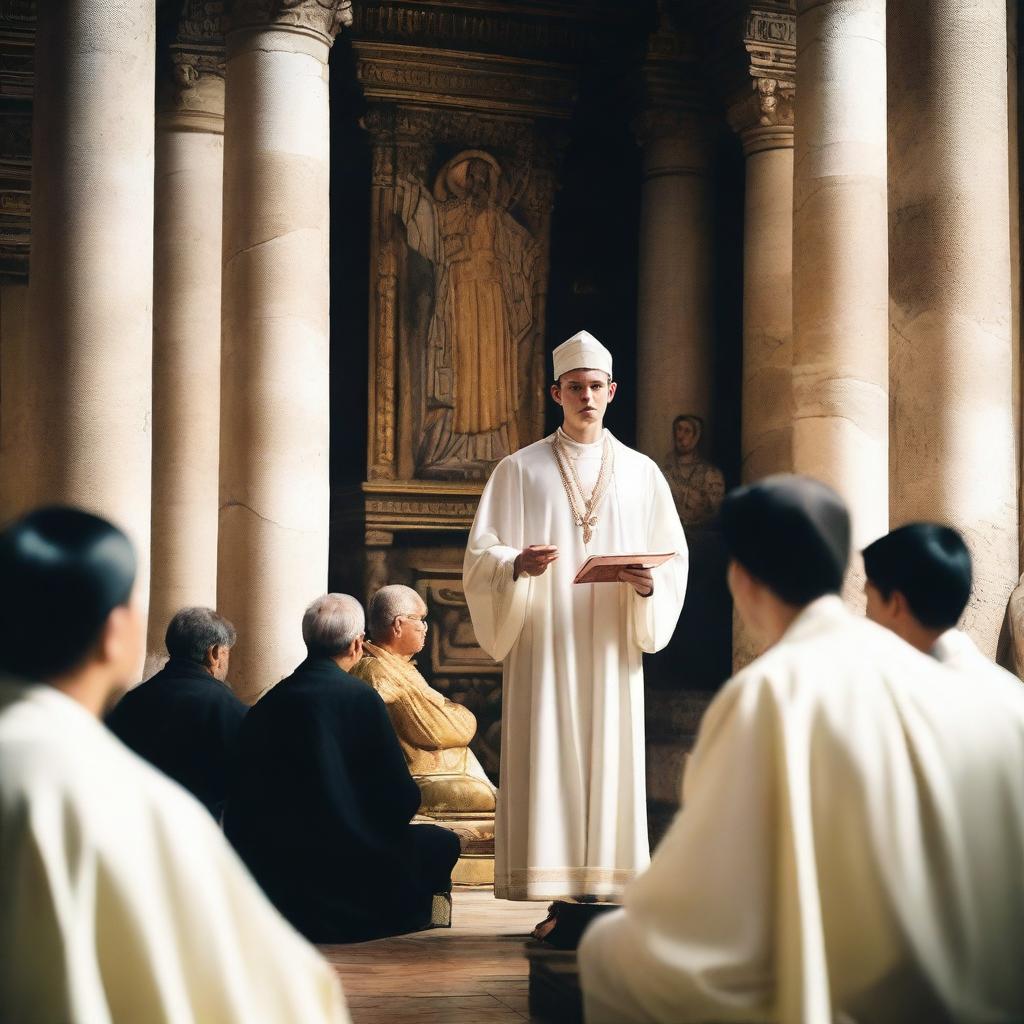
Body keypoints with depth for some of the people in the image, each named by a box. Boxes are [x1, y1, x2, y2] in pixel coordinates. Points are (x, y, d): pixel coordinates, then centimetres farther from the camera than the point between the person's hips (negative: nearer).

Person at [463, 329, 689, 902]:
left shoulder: (640, 473, 11)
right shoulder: (520, 470, 7)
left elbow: (673, 558, 9)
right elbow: (481, 555, 2)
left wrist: (648, 583, -13)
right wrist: (518, 564, -20)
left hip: (612, 649, 1)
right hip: (544, 644, -1)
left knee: (611, 761, -3)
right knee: (547, 764, -6)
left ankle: (606, 891, 0)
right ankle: (552, 896, -4)